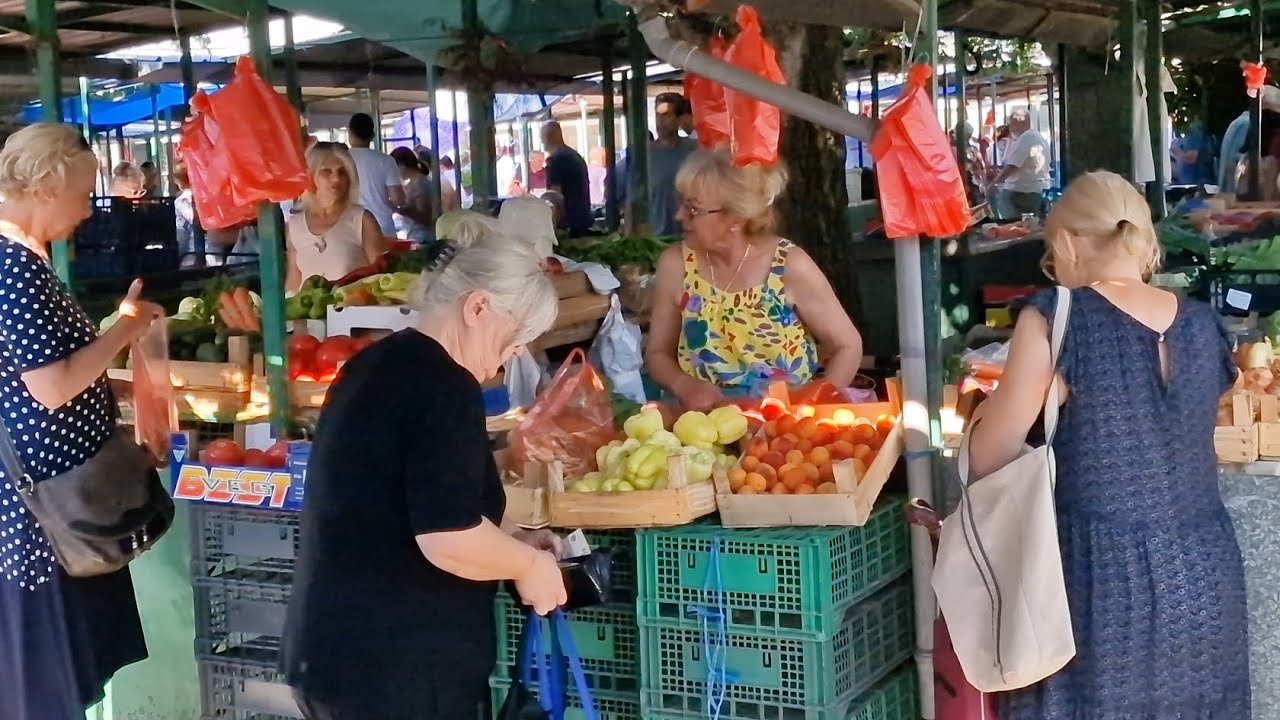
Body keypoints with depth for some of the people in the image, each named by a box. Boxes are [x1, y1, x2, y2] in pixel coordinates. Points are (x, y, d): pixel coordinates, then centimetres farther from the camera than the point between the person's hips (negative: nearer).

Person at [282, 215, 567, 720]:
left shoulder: (377, 365, 12)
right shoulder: (443, 387, -17)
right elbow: (448, 539, -24)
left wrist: (507, 542, 16)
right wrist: (528, 564, -7)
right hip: (400, 667, -9)